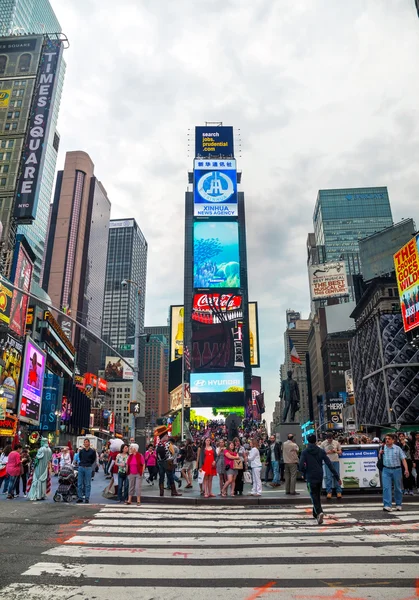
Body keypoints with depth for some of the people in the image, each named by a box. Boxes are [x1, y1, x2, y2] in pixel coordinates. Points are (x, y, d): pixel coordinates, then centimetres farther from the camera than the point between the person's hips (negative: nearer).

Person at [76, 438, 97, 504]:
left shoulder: (92, 451, -1)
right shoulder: (81, 451, 8)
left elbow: (93, 459, 8)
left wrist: (88, 464, 7)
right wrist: (82, 464, 10)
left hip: (88, 468, -3)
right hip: (81, 467, 3)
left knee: (87, 484, 1)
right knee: (79, 484, 4)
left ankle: (87, 498, 7)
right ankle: (80, 498, 13)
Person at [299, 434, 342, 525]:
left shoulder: (305, 452, -6)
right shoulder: (321, 451, 1)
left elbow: (301, 466, -14)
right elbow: (329, 464, -5)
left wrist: (305, 474, 6)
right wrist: (337, 477, -4)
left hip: (310, 477, -4)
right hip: (320, 477, 4)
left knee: (314, 496, -1)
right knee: (318, 495, 21)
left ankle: (319, 512, -24)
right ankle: (316, 514, 30)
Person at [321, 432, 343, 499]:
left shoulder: (336, 443, 5)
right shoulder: (323, 444, 1)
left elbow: (340, 452, 10)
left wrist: (336, 451, -10)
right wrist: (327, 452, -13)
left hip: (336, 461, 1)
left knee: (337, 476, 4)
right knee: (328, 477, -2)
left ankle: (338, 491, 12)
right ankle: (329, 492, 4)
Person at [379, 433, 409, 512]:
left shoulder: (397, 448, 0)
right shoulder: (383, 448, 5)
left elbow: (403, 459, -3)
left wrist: (406, 469, -13)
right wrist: (380, 454, -6)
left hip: (396, 470, -1)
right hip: (386, 470, 1)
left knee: (398, 488, 12)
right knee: (386, 487, -8)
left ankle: (398, 505, 28)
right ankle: (387, 506, -9)